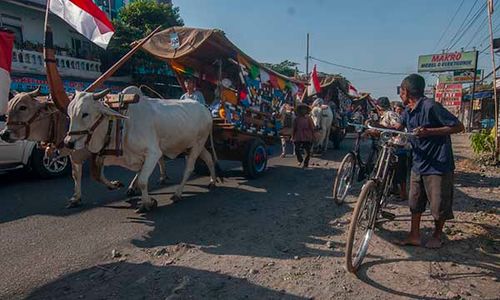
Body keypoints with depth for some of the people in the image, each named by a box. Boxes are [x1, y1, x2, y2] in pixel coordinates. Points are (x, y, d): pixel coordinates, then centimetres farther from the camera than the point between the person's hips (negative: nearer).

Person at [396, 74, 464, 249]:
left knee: (439, 205, 7)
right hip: (419, 163, 8)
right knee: (415, 202, 11)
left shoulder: (430, 106, -18)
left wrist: (429, 131, -26)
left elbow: (458, 127, -17)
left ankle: (437, 236, 27)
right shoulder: (408, 111, 6)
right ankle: (414, 236, 21)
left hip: (438, 164, -7)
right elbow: (398, 128, 24)